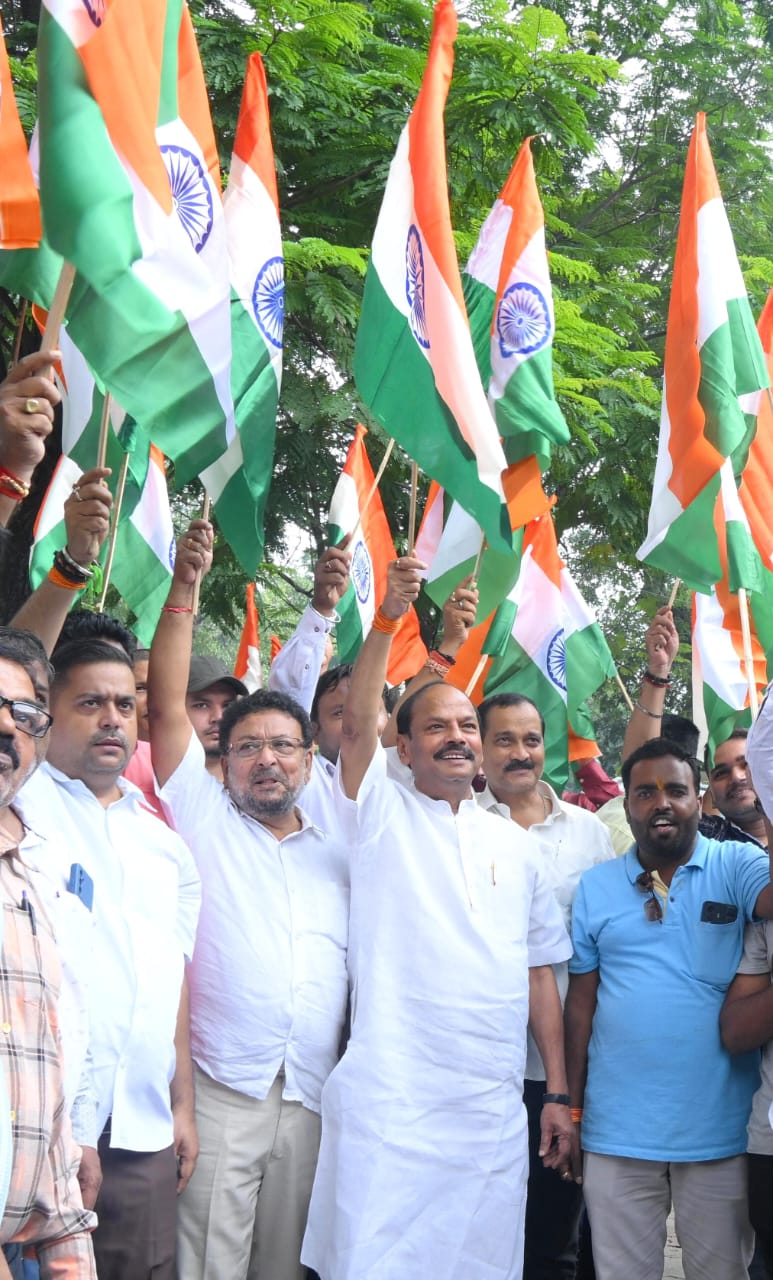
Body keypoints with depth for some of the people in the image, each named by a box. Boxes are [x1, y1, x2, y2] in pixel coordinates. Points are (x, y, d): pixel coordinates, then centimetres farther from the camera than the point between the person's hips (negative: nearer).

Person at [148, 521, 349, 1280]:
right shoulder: (203, 820, 6)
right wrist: (185, 584, -7)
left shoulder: (336, 853, 18)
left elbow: (362, 968, 19)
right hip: (220, 1091, -3)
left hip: (310, 1097, 4)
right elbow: (167, 704, -2)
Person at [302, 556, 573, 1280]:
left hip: (495, 1111, 4)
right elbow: (356, 723, -14)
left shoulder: (514, 845, 14)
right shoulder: (381, 816, 4)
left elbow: (538, 975, 14)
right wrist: (388, 618, -24)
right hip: (388, 1105, -4)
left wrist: (559, 1095, 10)